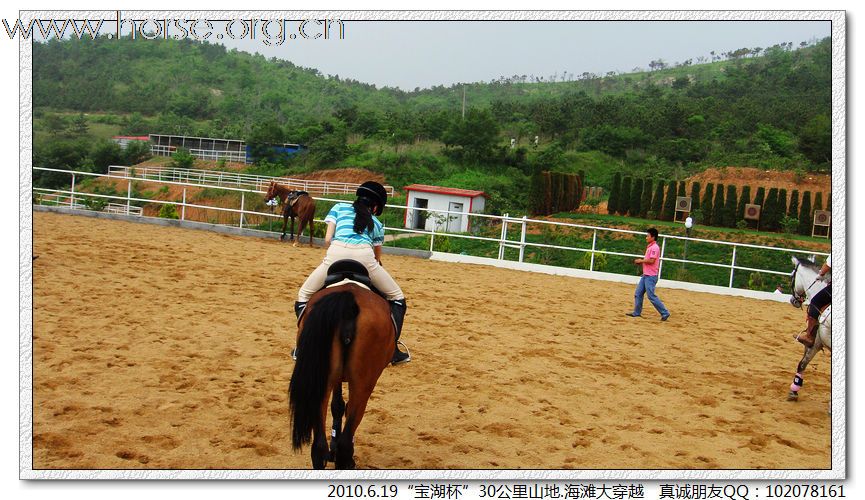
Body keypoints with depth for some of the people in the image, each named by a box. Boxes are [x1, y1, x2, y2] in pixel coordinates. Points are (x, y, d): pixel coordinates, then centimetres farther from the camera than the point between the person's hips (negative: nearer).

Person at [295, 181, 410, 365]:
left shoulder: (339, 207, 29)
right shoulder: (376, 223, 31)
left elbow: (327, 239, 17)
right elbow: (378, 256, 37)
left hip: (336, 253, 0)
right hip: (364, 255, 0)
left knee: (303, 295, 21)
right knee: (397, 298, 20)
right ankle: (392, 350, 13)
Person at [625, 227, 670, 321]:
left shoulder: (654, 247, -14)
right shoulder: (649, 247, 16)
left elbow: (651, 260, -23)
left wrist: (641, 261, -10)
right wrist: (641, 261, 9)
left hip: (651, 276, -10)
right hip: (645, 275, 10)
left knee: (651, 296, -9)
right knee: (638, 294, 9)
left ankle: (665, 313, -1)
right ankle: (637, 312, 16)